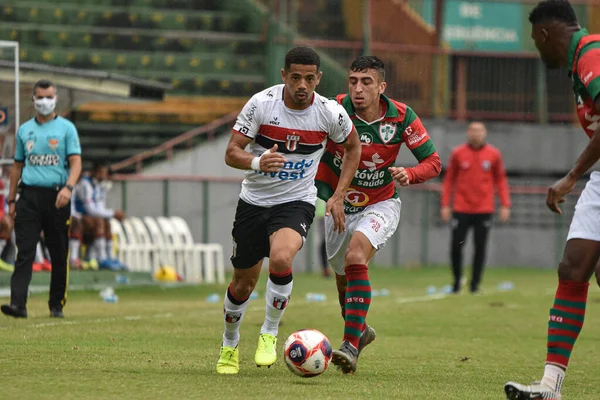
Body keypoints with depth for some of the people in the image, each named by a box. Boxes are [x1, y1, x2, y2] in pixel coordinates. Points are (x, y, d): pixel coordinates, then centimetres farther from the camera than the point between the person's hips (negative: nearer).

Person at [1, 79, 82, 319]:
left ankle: (57, 305, 12)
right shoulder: (24, 130, 14)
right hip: (29, 197, 2)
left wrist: (68, 187, -24)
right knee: (25, 252, -9)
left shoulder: (67, 128, 3)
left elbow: (75, 162, -6)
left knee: (59, 254, 3)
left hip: (56, 197, -2)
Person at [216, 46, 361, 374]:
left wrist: (339, 196, 1)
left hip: (296, 202, -1)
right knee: (244, 282, 9)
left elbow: (353, 147, 8)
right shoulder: (261, 103, -15)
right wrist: (257, 162, -35)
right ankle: (229, 345, 37)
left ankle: (269, 333, -9)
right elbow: (231, 153, -14)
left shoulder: (331, 113, -12)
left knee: (281, 258, -31)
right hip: (254, 201, 1)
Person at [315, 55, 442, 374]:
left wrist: (409, 175, -30)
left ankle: (351, 347, -31)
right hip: (340, 204, 3)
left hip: (380, 205, -3)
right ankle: (359, 330, 46)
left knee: (356, 256, -29)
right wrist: (323, 189, -10)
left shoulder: (401, 117, -18)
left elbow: (433, 162, -11)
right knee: (343, 275, 14)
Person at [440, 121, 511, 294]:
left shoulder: (494, 154, 4)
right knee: (456, 246, -4)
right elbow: (449, 179, 7)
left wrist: (505, 205, 0)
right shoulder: (458, 153, 3)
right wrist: (445, 205, 2)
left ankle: (475, 283, 10)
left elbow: (501, 180, 8)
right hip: (461, 209, 0)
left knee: (480, 247, 0)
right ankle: (457, 280, 15)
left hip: (484, 209, 0)